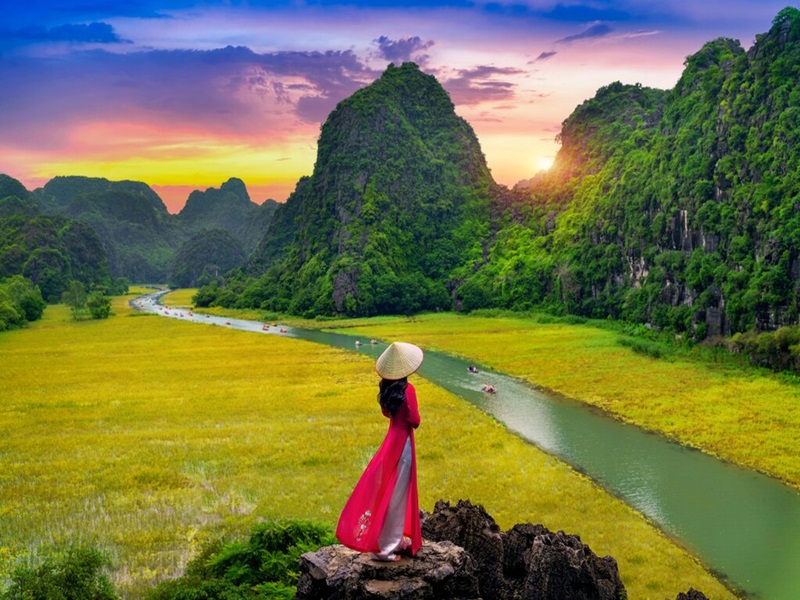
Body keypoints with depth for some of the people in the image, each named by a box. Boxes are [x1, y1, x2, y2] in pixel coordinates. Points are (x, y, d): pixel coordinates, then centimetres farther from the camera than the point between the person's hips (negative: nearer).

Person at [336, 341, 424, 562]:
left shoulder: (387, 388, 2)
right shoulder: (407, 390, -20)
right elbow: (415, 420, -18)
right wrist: (414, 415, 1)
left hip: (392, 438, 8)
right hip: (403, 442, -8)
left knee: (394, 491, 19)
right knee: (395, 494, -1)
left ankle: (396, 538, 31)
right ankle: (383, 547, 4)